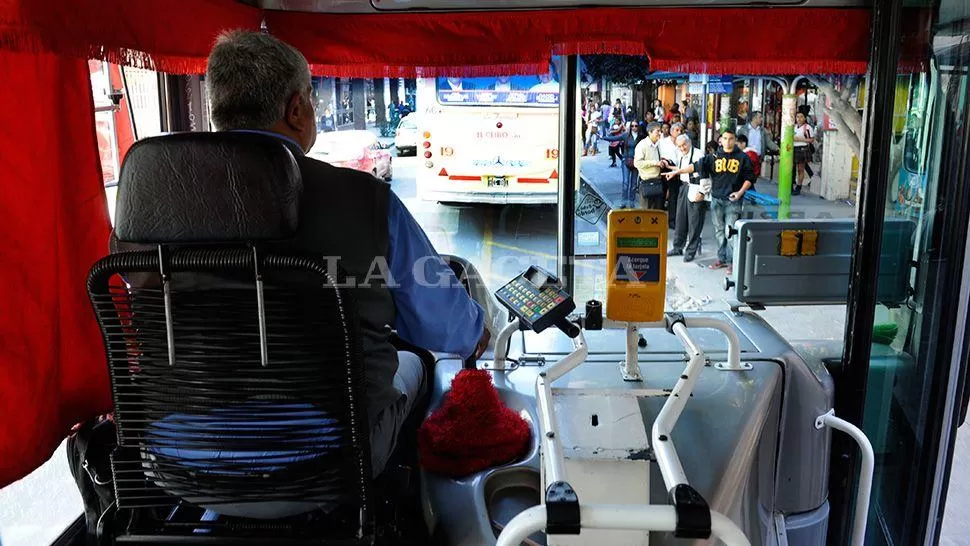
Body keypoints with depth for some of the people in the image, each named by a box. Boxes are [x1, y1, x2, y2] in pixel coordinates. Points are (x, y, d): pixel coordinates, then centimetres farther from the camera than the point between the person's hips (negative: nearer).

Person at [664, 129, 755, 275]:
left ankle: (732, 262, 0)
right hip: (716, 199, 3)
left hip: (733, 200, -3)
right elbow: (696, 166, 0)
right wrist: (676, 172, -9)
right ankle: (721, 259, 20)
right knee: (719, 231, 10)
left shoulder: (742, 158, 1)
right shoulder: (714, 156, 6)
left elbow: (749, 178, 4)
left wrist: (740, 192, -11)